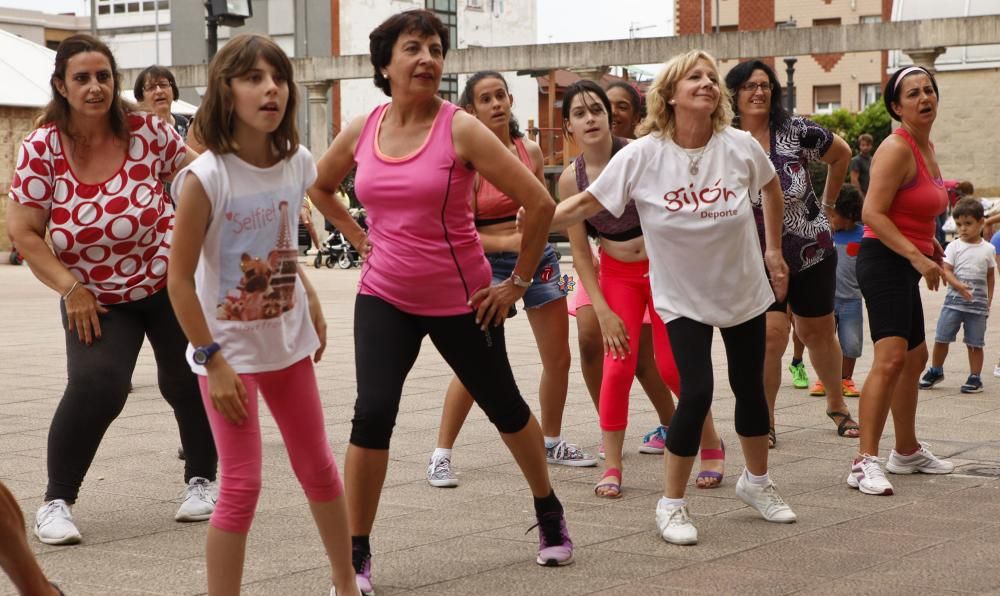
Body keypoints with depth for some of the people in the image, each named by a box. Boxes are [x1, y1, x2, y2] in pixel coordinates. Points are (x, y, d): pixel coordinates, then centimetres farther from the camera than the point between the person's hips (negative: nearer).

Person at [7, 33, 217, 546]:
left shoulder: (148, 132, -12)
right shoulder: (41, 149, -13)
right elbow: (22, 232, -10)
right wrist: (70, 288, -16)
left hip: (170, 280, 1)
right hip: (94, 298, -1)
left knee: (187, 381, 2)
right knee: (95, 387, -18)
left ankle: (201, 481, 28)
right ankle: (56, 502, 0)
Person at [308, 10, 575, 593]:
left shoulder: (461, 129, -15)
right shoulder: (362, 131, -2)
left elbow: (540, 202, -16)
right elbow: (320, 187, 20)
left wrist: (519, 281, -10)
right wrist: (358, 237, 9)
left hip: (461, 299, -2)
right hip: (384, 297, 2)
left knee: (504, 405, 15)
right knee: (373, 413, -13)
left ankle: (550, 513, 39)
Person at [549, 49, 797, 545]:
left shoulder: (740, 146, -12)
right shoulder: (642, 156, -17)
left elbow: (771, 187, 9)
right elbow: (586, 203, -13)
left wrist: (773, 250, 9)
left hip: (744, 290, 3)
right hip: (683, 298, -3)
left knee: (750, 387, 14)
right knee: (696, 393, -15)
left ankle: (756, 481, 39)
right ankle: (671, 503, 3)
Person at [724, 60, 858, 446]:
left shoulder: (796, 131, -10)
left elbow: (841, 154, 7)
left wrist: (827, 204, 10)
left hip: (812, 253, 1)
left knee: (818, 333, 15)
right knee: (772, 334, -16)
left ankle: (837, 404, 38)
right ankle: (765, 421, 0)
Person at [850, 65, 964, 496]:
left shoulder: (926, 148, 14)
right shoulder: (897, 149, -14)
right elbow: (872, 213, -22)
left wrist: (938, 262, 24)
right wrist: (919, 257, -27)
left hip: (909, 264, 11)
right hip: (884, 261, -11)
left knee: (916, 357, 21)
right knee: (891, 357, -22)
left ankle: (907, 451, 36)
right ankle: (865, 462, -25)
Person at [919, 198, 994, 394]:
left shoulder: (988, 249, 4)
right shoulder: (954, 246, 0)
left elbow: (990, 276, 13)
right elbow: (946, 271, -7)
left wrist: (989, 300, 8)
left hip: (978, 304, 0)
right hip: (954, 301, 0)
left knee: (975, 343, 4)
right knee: (941, 338, 1)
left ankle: (975, 377, 14)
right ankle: (936, 371, 19)